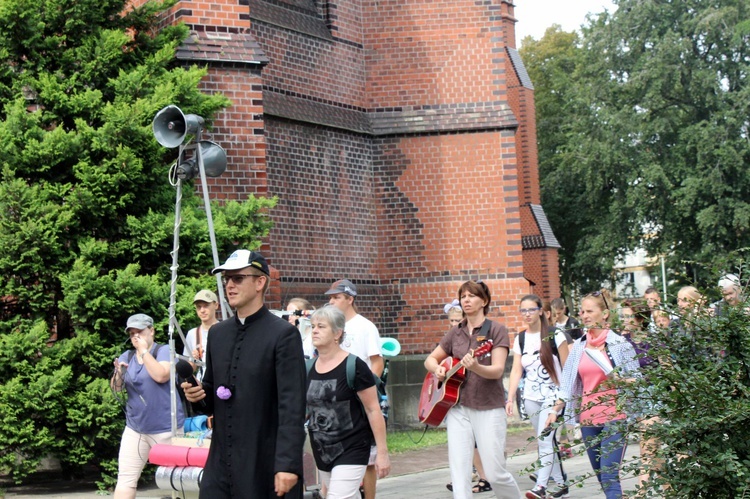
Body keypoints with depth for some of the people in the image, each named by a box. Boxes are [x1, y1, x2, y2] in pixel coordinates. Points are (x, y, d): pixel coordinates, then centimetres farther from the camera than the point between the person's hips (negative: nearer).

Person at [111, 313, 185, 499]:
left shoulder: (164, 351, -5)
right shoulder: (127, 356, 11)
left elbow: (161, 376, -22)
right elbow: (116, 388, 8)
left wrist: (144, 351, -15)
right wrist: (118, 374, -13)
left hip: (165, 428, -5)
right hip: (135, 428, 5)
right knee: (126, 478, -1)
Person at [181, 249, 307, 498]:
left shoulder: (283, 334, -8)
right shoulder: (217, 333, 12)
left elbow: (292, 407, -13)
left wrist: (287, 465, -19)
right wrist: (197, 395, -2)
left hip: (266, 467, -6)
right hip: (220, 467, 6)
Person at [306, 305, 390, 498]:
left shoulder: (354, 366, -12)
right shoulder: (309, 368, 5)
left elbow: (373, 410, -10)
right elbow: (303, 407, 17)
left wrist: (382, 452, -11)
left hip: (351, 450, -6)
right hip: (322, 452, 6)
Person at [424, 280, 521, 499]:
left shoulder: (496, 330, -2)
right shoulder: (456, 333, 12)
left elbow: (497, 370, -13)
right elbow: (430, 359, 22)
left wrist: (475, 367, -34)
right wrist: (437, 369, -2)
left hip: (489, 408, -4)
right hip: (458, 407, 4)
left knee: (495, 473, -3)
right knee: (459, 471, -7)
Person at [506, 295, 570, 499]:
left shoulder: (554, 335, -6)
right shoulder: (520, 339, 7)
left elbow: (567, 367, -5)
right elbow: (516, 370, 4)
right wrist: (510, 398, -3)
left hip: (552, 395, -5)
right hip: (531, 397, 5)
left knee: (545, 439, -16)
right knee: (546, 442, 9)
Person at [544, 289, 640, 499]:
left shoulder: (620, 344, -2)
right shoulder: (578, 346, 11)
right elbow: (568, 385, 15)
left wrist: (617, 379, -18)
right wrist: (555, 411, 6)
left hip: (614, 417, -5)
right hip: (587, 418, 5)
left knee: (609, 476, -14)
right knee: (602, 477, 9)